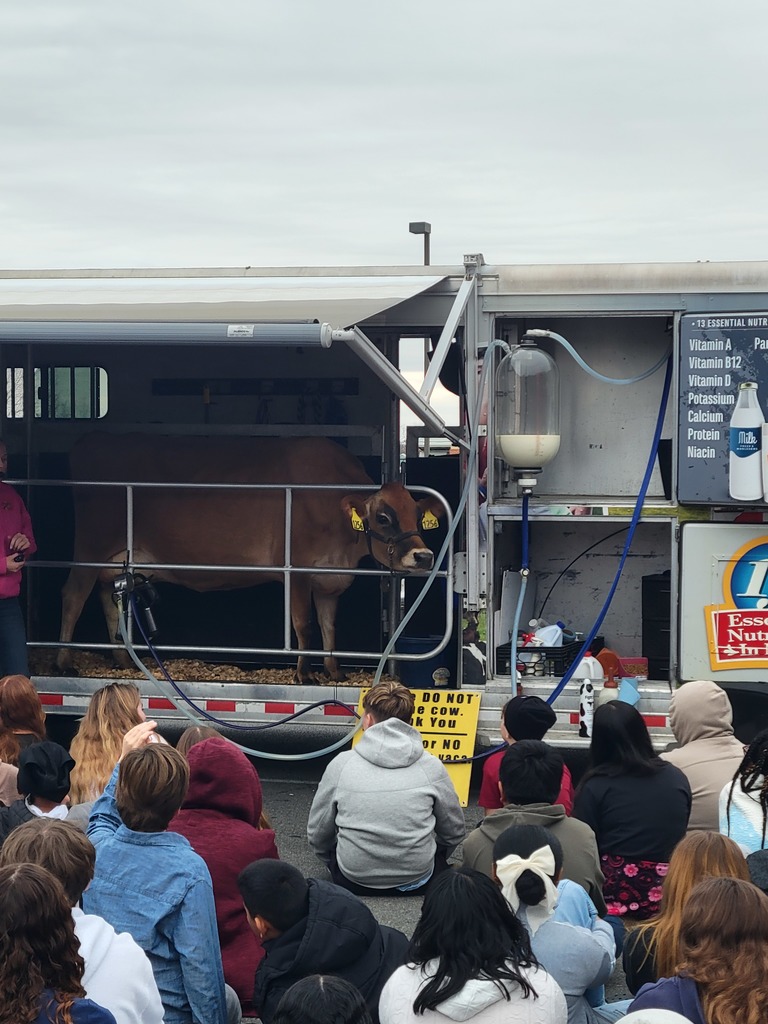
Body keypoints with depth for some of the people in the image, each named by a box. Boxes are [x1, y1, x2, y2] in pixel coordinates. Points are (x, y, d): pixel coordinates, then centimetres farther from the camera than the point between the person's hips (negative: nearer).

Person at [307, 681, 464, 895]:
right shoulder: (431, 766, -6)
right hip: (417, 881, 1)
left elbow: (317, 834, 2)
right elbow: (454, 832, 6)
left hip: (353, 882, -1)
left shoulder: (341, 764, -7)